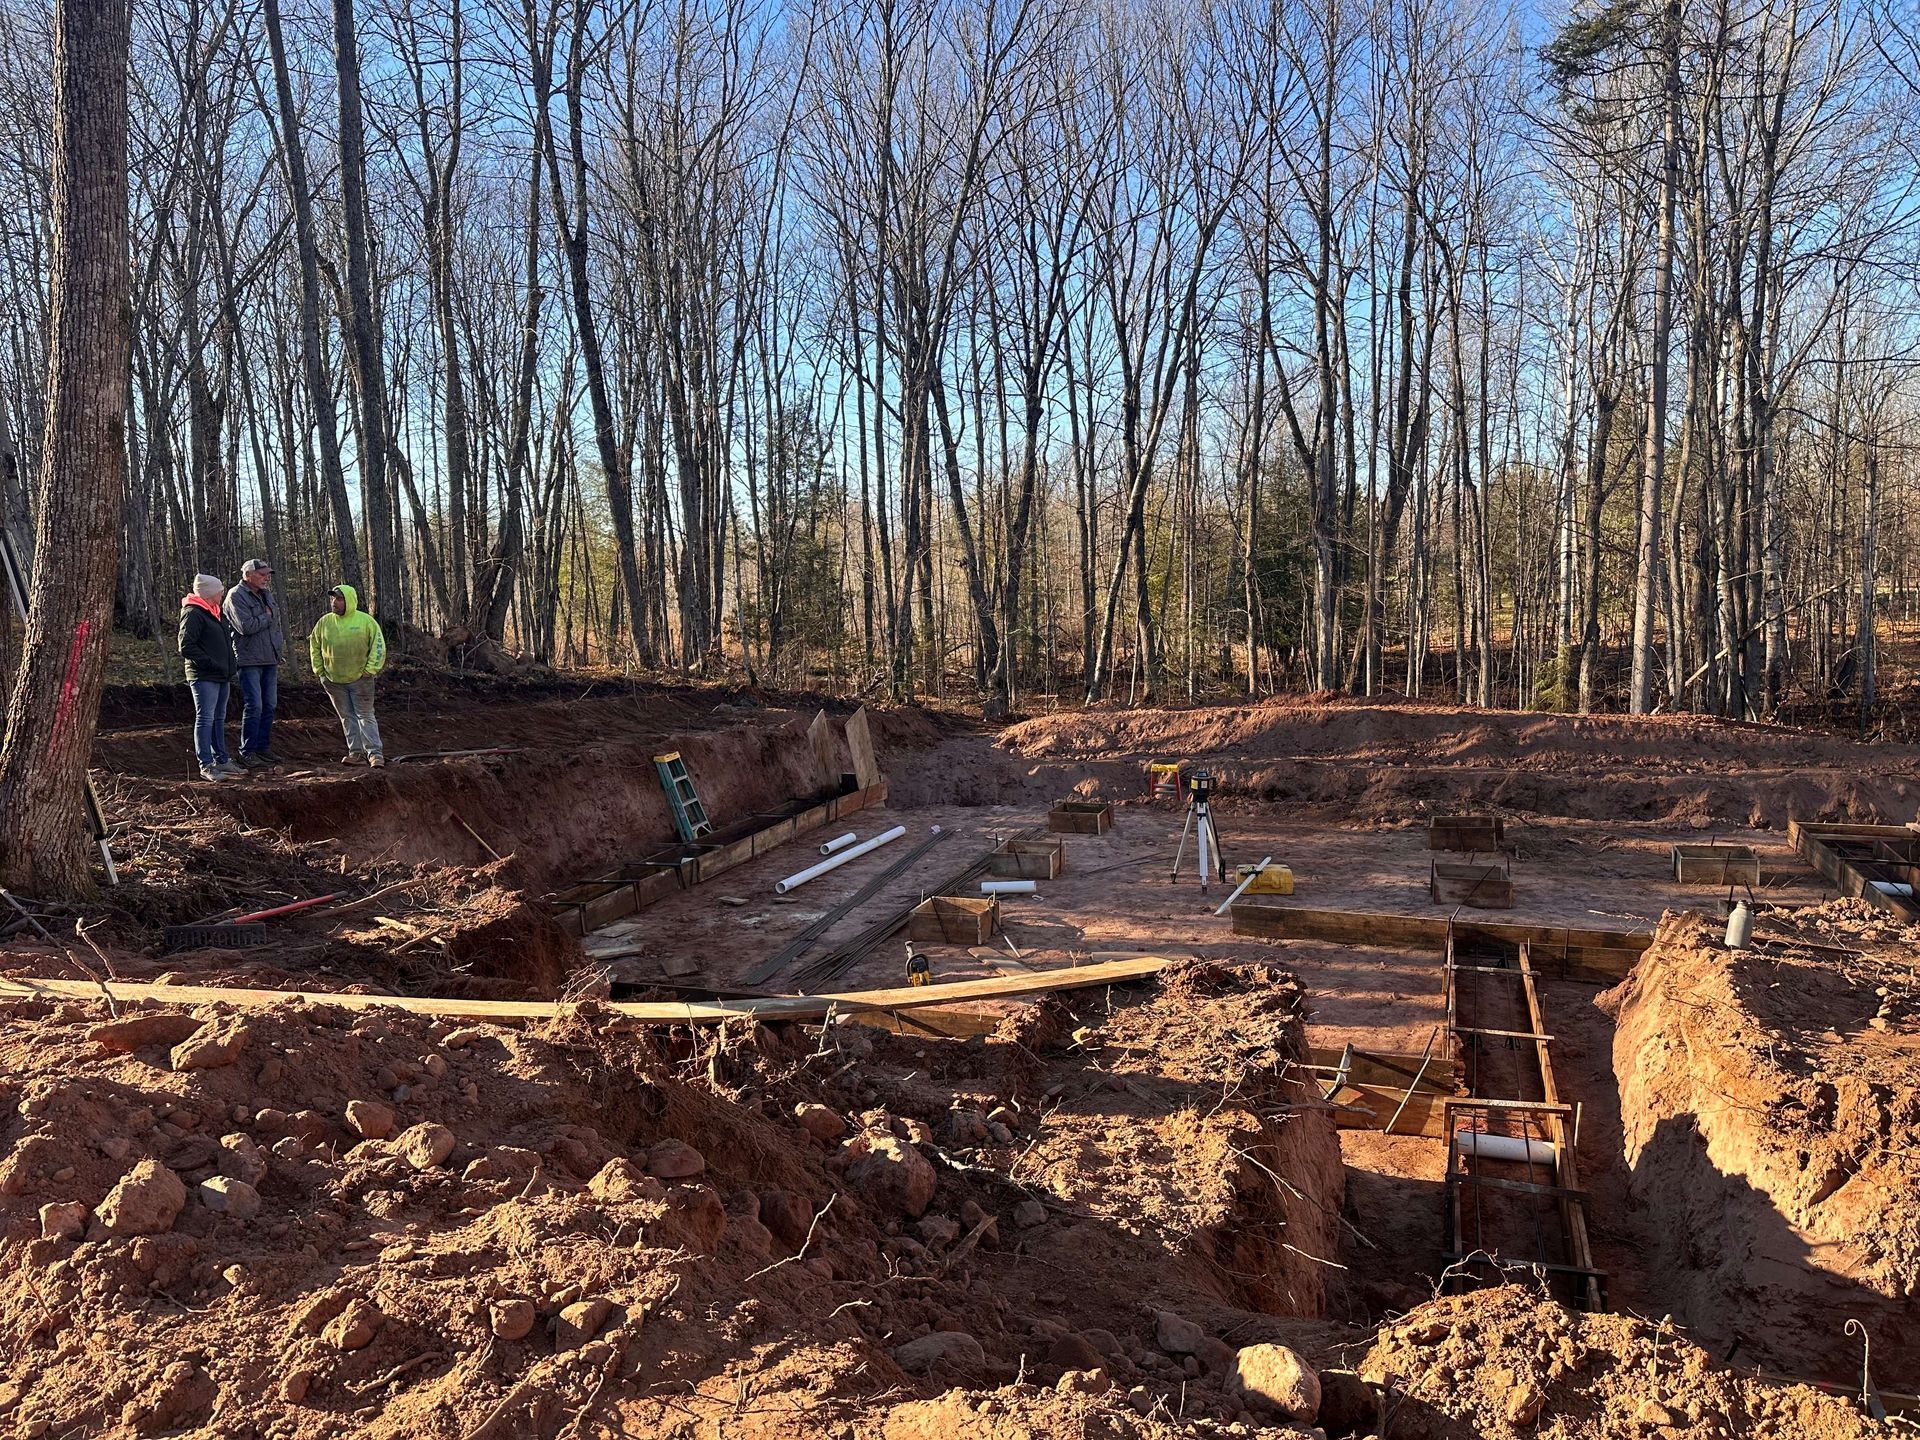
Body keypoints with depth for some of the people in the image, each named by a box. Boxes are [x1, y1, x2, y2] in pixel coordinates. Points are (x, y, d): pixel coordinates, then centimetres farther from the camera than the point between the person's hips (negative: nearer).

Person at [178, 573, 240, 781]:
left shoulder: (214, 612, 17)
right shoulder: (193, 614, -13)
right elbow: (186, 647, -18)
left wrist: (229, 669, 16)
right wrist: (209, 663, -20)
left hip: (220, 676, 10)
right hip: (204, 677, -10)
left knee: (219, 719, 15)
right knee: (205, 719, -7)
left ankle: (221, 760, 24)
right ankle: (206, 766, -5)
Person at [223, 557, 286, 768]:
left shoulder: (266, 594, 14)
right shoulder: (236, 596, -11)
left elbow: (276, 623, 24)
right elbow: (246, 626, -23)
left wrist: (279, 648, 14)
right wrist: (266, 616, -8)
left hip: (270, 659, 8)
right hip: (250, 661, -8)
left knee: (270, 705, 10)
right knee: (254, 706, -9)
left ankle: (263, 747, 20)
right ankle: (247, 752, -2)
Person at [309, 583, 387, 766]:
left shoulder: (366, 621, -7)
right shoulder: (324, 622, 3)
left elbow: (378, 645, -4)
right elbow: (314, 645, 16)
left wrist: (370, 669, -9)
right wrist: (319, 669, 9)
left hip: (360, 679, -4)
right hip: (333, 681, 4)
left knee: (365, 716, -2)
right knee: (347, 717, 8)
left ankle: (374, 753, -1)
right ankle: (356, 753, 13)